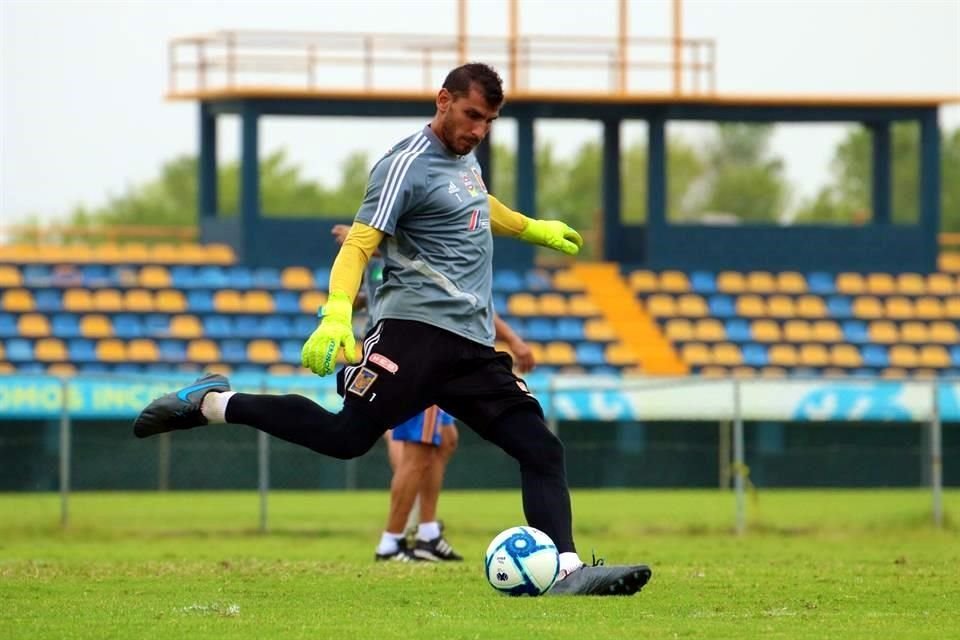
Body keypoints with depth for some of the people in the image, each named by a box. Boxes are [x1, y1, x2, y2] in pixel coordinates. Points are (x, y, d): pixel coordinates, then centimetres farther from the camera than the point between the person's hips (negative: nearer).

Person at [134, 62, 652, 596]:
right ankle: (211, 403, -5)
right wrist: (337, 314, -33)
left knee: (542, 450, -6)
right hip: (416, 329, -8)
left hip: (473, 347, 8)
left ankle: (568, 571, -12)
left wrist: (533, 230, 57)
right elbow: (359, 245, -17)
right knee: (348, 436, -19)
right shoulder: (408, 165, -8)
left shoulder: (465, 157, 19)